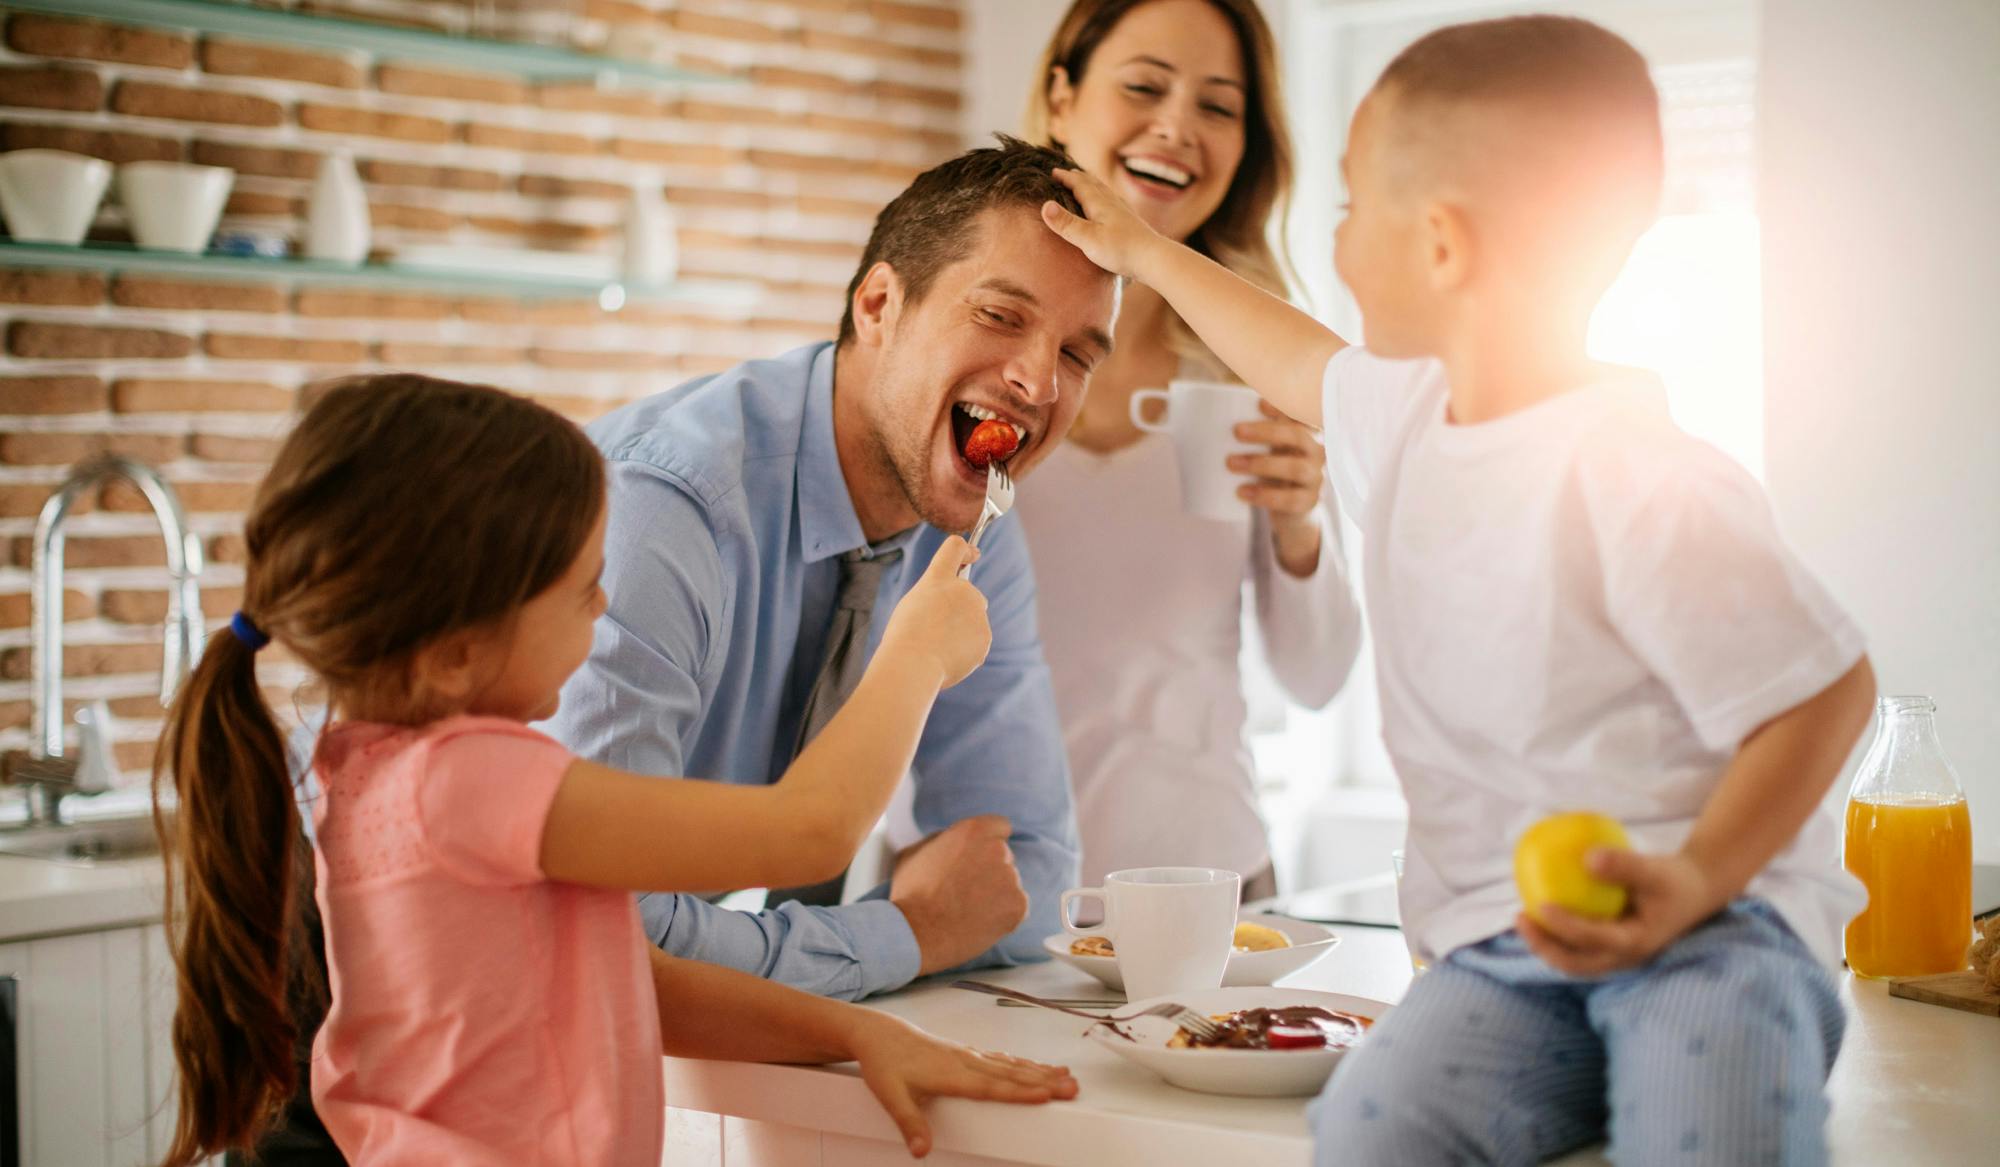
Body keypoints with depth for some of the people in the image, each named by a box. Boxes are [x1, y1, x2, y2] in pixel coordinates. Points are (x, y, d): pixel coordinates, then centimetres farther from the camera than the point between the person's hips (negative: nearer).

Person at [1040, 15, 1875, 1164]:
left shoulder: (1643, 487, -16)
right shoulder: (1406, 414, 11)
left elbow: (1827, 693, -14)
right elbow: (1305, 364, 34)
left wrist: (1693, 884, -27)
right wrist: (1145, 253, 44)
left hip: (1714, 923, -6)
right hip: (1496, 942, 7)